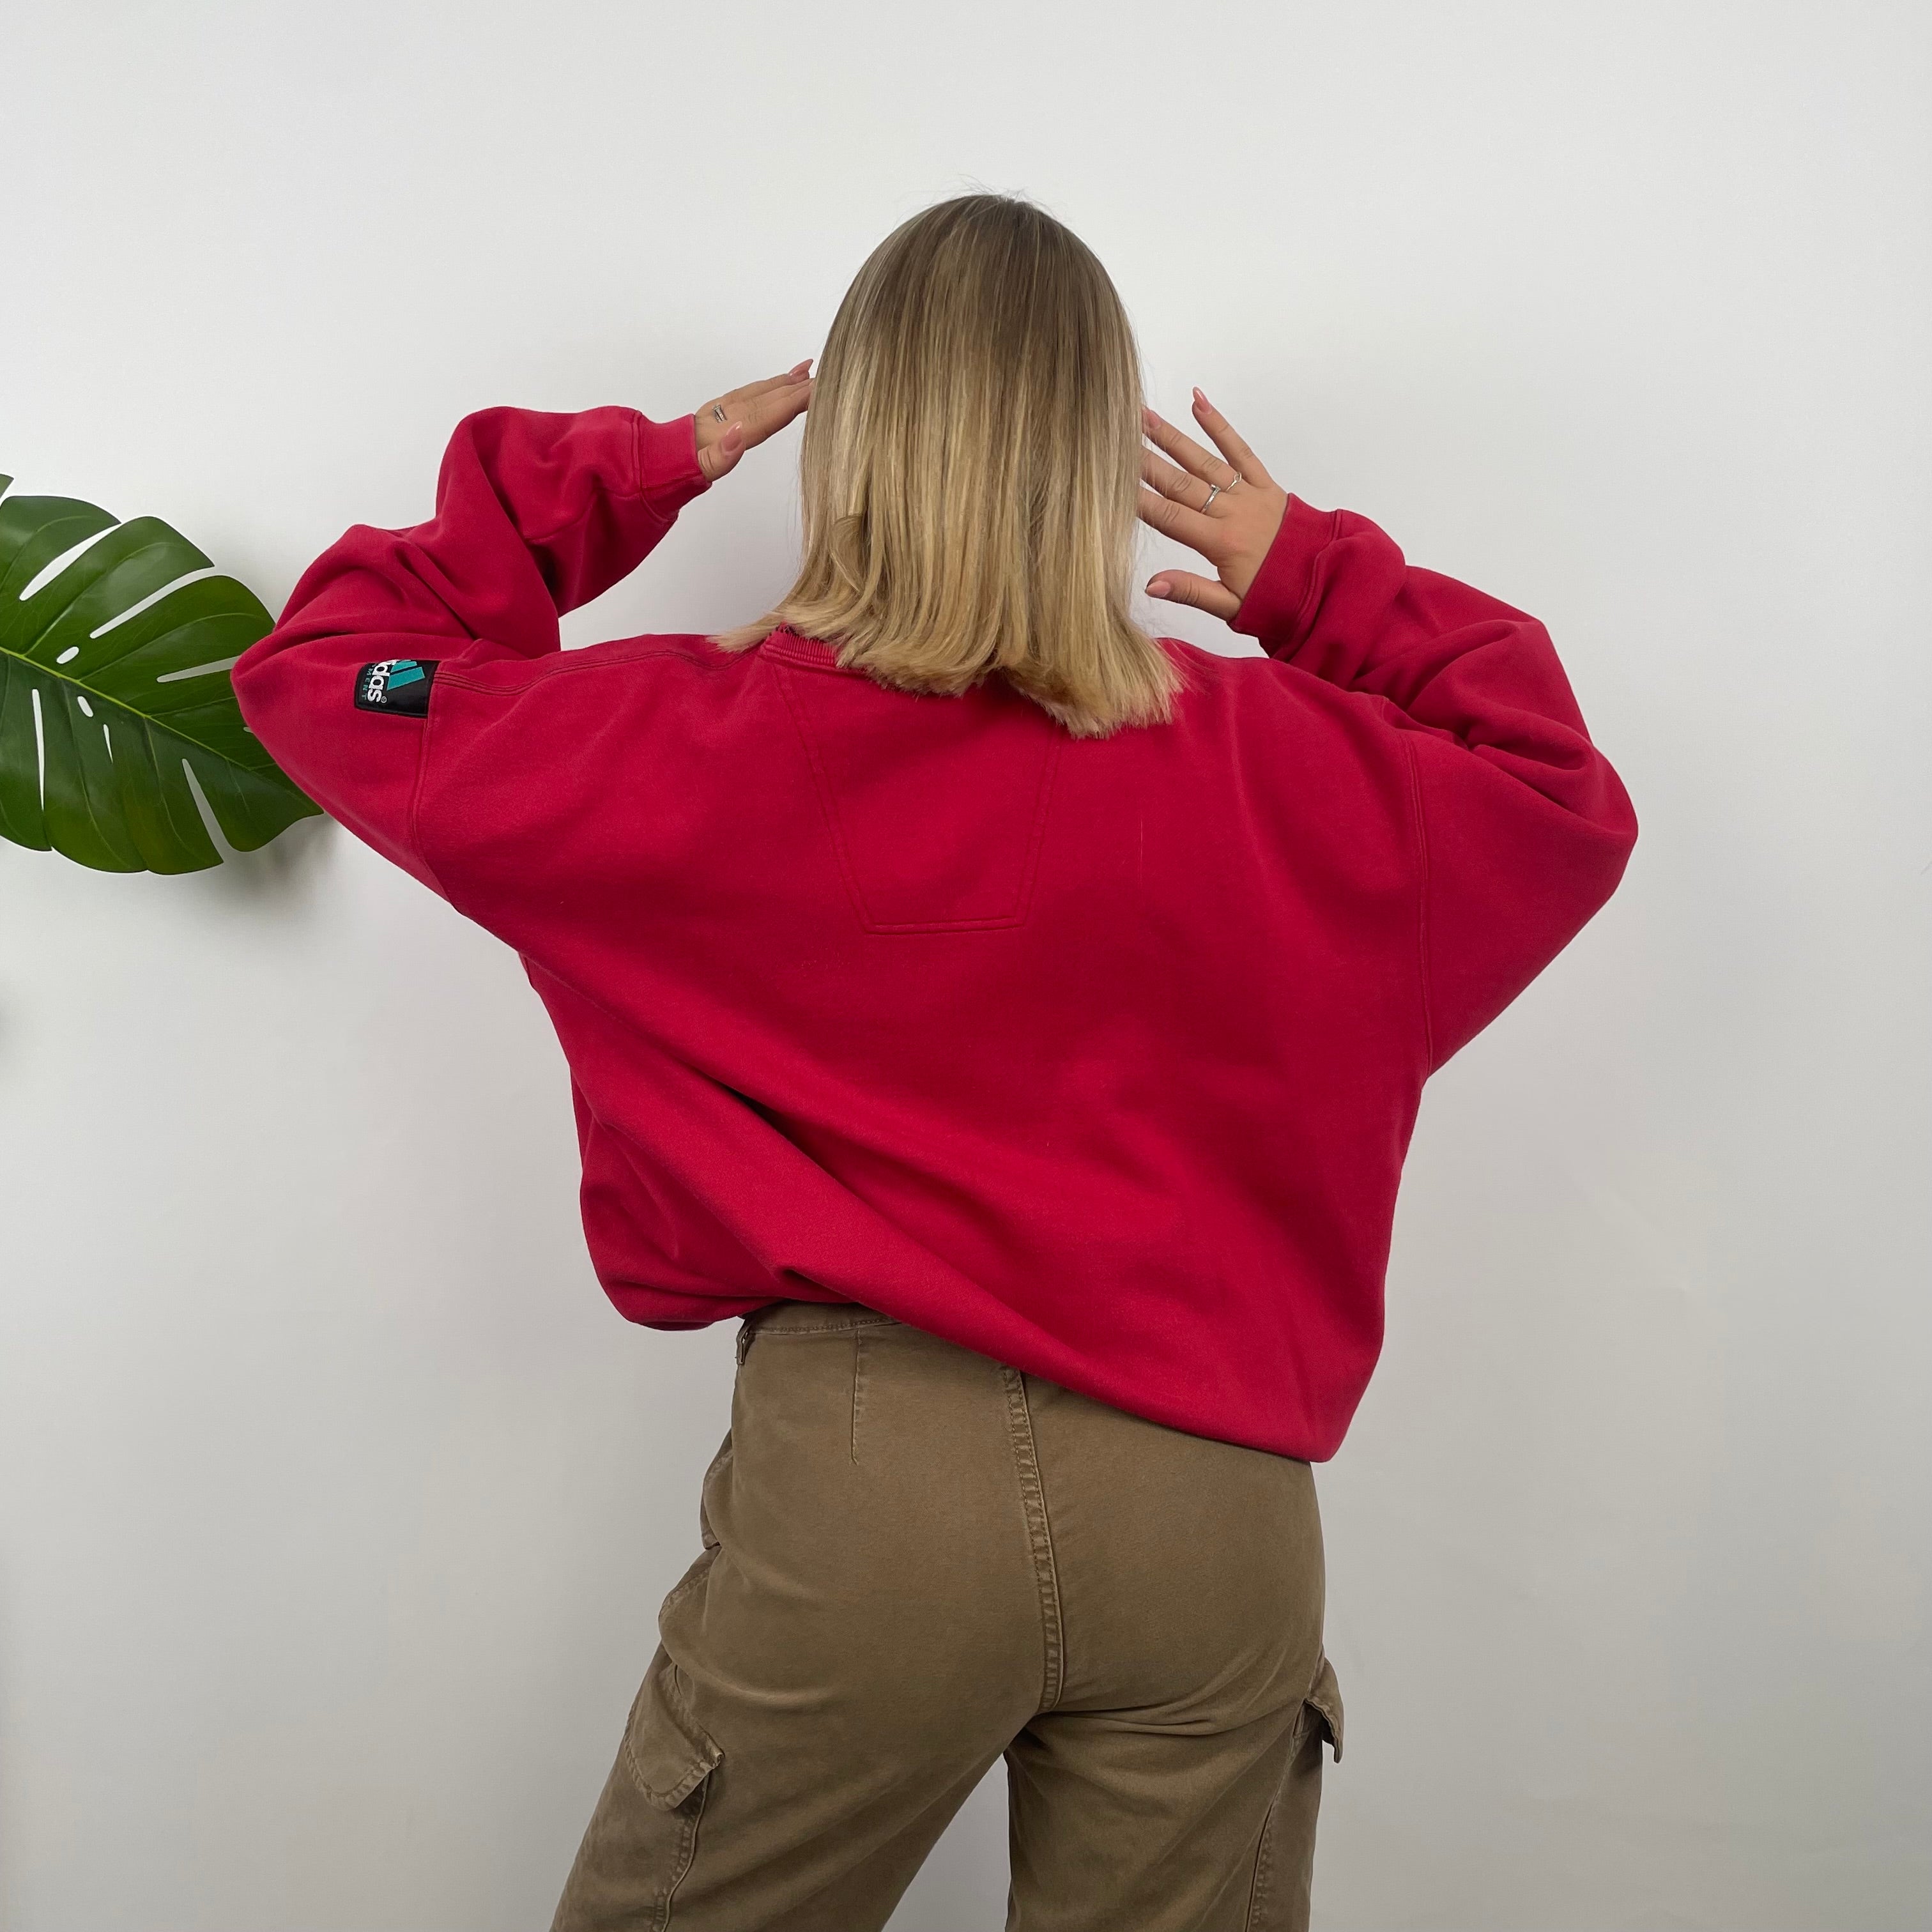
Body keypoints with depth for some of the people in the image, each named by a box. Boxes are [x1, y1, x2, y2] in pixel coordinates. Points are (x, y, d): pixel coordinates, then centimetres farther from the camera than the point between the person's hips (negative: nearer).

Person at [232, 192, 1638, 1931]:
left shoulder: (697, 747, -7)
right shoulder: (1280, 766, -4)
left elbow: (329, 671, 9)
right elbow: (1567, 802, 16)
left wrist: (626, 474, 12)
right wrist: (1319, 578, 14)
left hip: (856, 1464, -1)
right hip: (1218, 1497, 2)